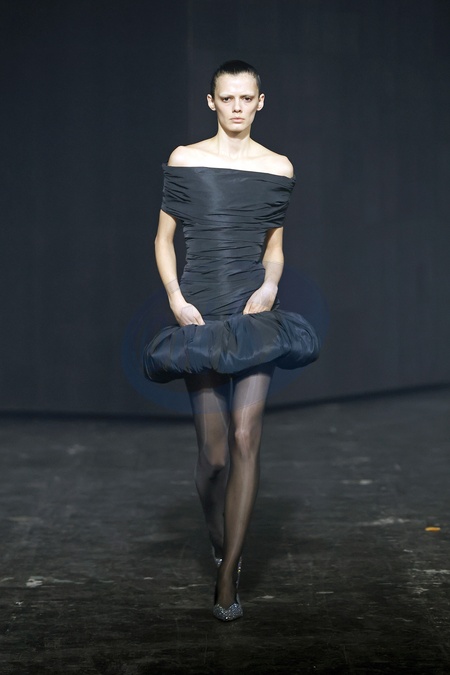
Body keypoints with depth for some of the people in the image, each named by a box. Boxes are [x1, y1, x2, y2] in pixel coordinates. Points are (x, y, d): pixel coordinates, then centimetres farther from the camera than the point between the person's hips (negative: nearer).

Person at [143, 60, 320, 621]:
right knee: (214, 453, -1)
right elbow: (163, 239, 8)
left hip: (253, 310, 1)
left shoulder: (277, 167, 10)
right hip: (200, 312, -1)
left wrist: (270, 285, -4)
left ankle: (228, 575, -6)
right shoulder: (186, 159, 5)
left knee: (245, 437, -13)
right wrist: (176, 299, -6)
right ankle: (219, 540, 30)